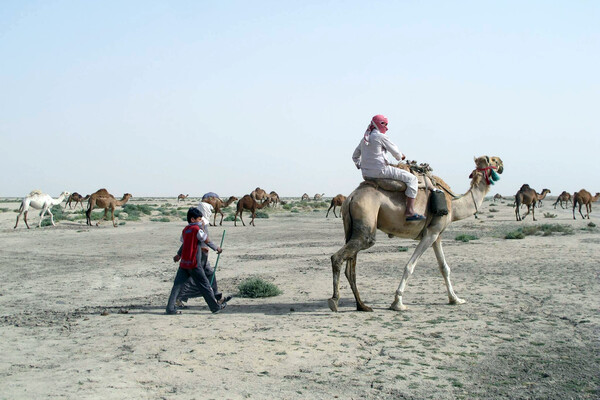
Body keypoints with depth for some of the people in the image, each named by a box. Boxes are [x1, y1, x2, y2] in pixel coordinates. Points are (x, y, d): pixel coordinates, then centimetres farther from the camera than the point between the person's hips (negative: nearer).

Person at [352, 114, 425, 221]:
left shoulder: (364, 139, 16)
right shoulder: (381, 137, -7)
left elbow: (355, 157, 24)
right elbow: (396, 152, -3)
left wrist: (361, 167, 32)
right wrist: (401, 156, 18)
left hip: (366, 173, 9)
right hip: (380, 170, -9)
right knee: (411, 178, -4)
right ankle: (410, 211, -12)